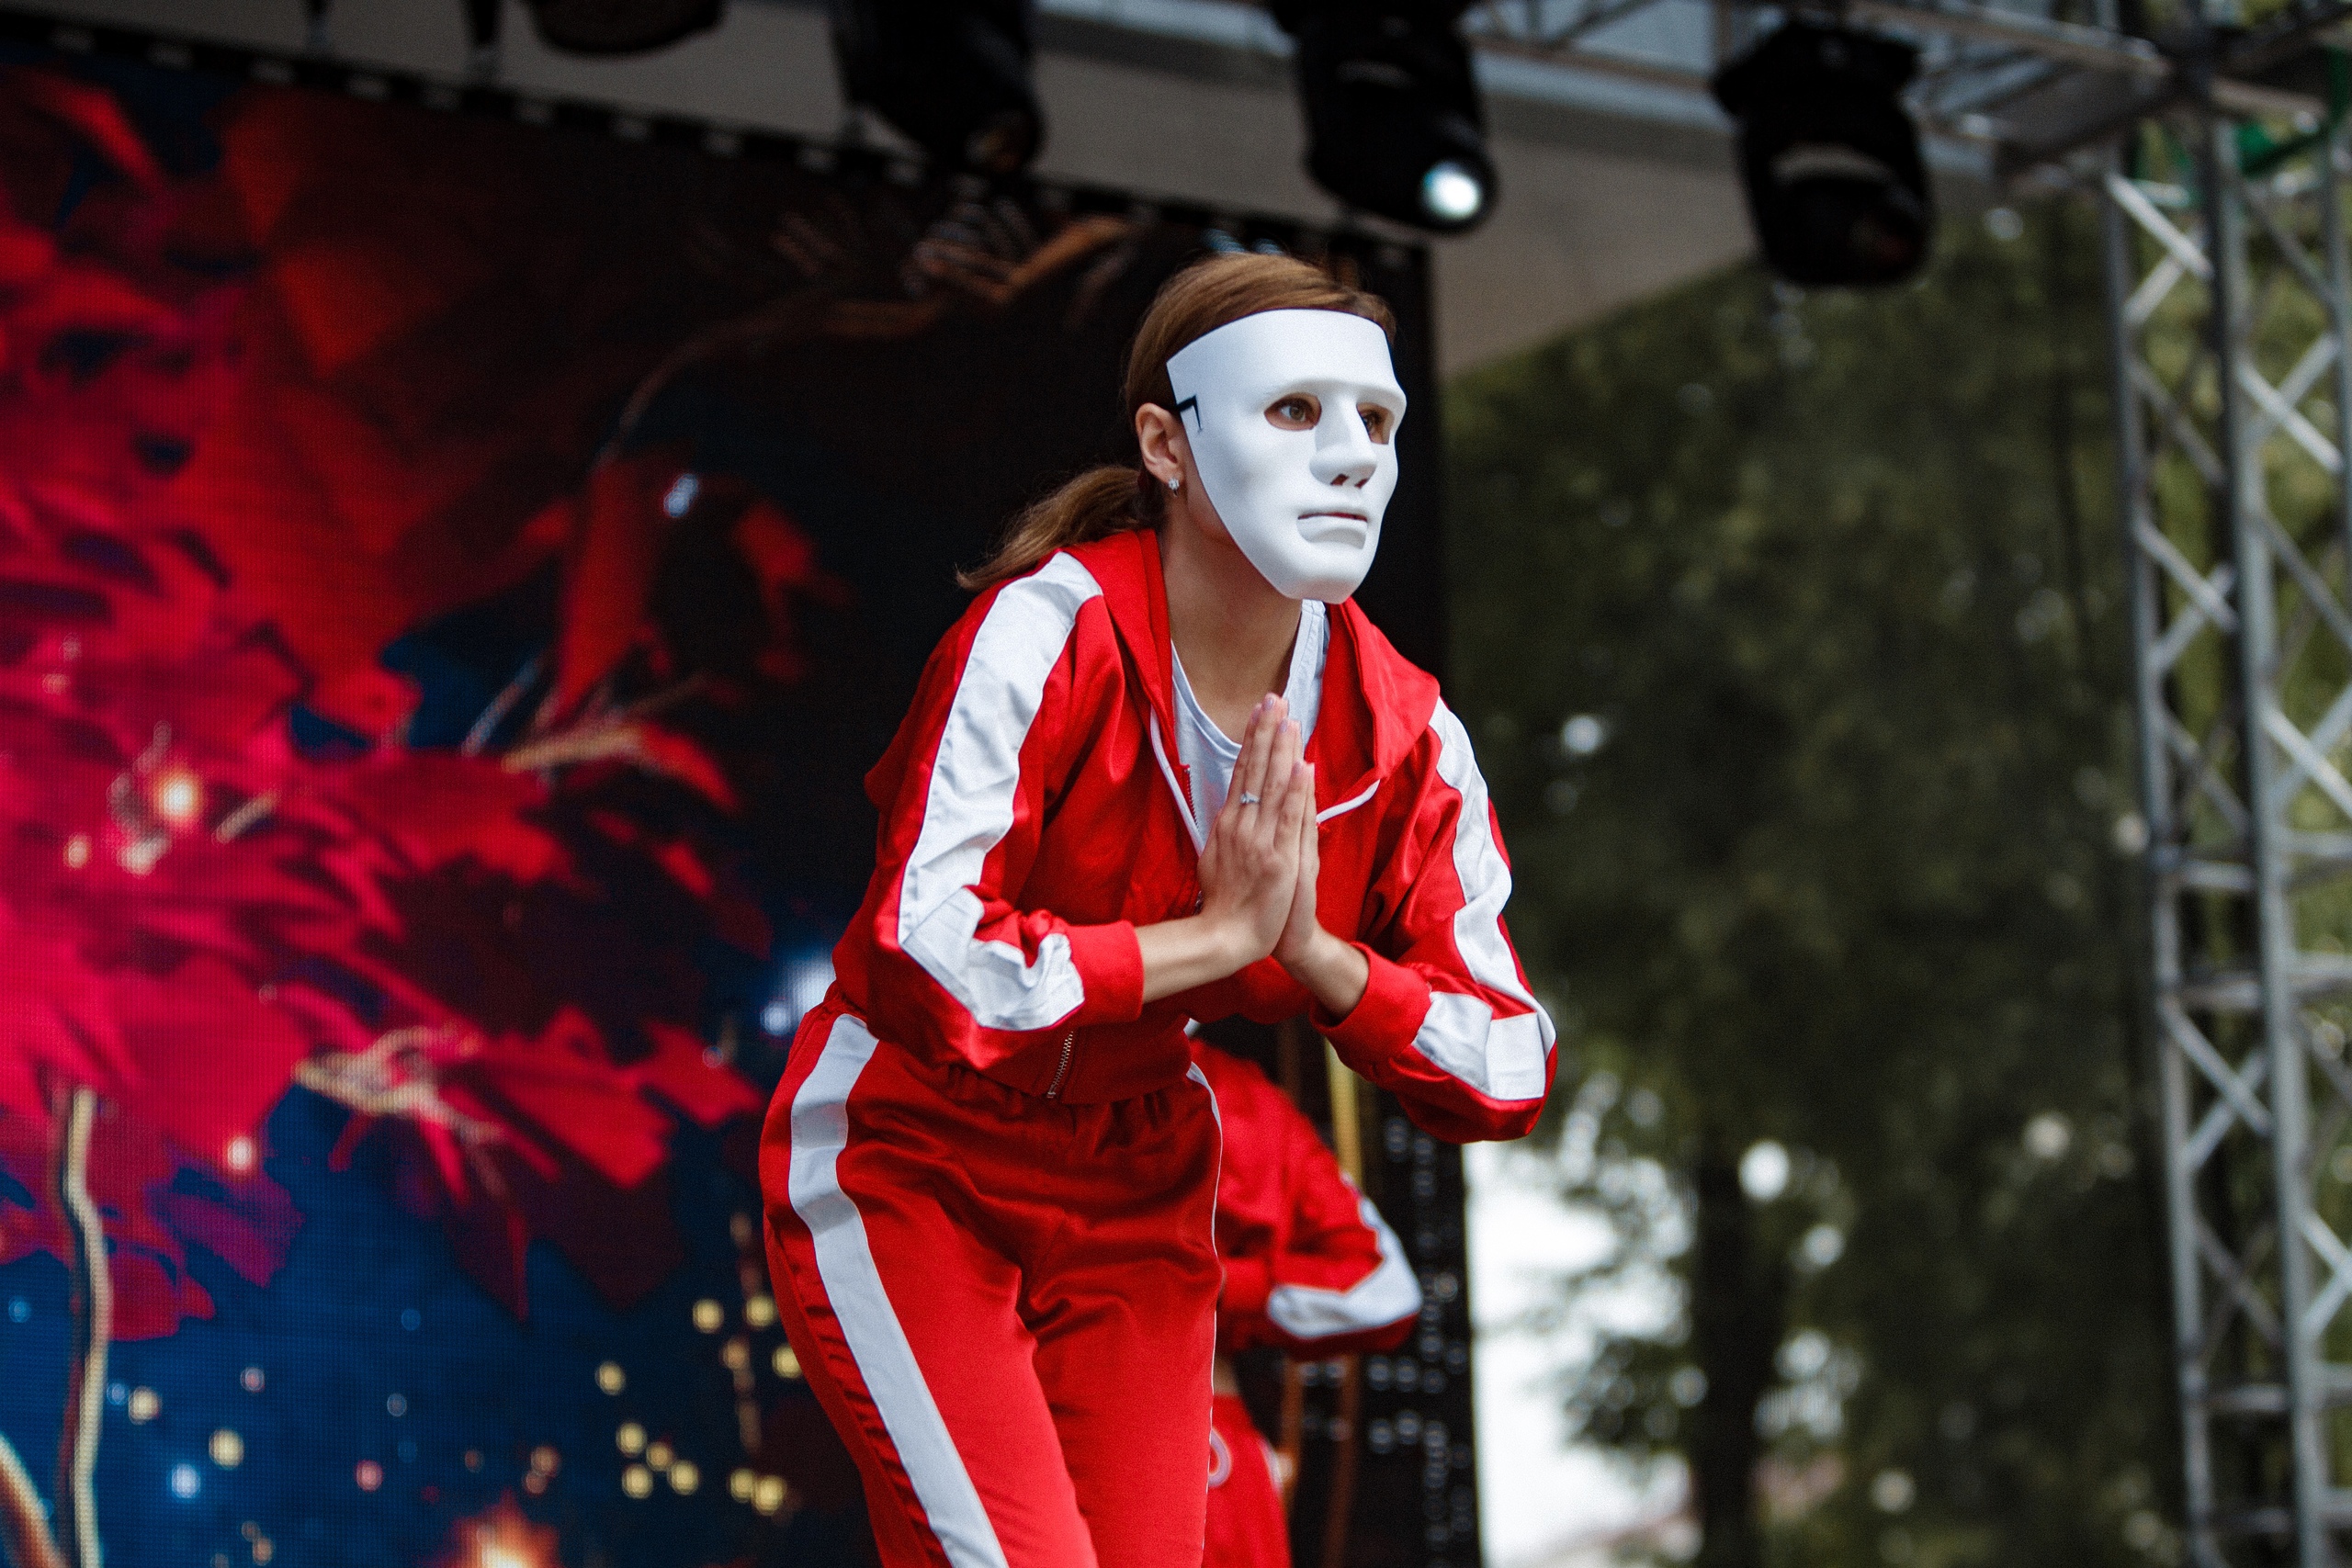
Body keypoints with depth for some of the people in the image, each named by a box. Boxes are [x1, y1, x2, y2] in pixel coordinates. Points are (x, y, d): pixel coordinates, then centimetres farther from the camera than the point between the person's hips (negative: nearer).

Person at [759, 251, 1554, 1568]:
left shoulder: (1402, 734, -9)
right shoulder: (1051, 635, -24)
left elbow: (1511, 1078, -7)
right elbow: (919, 967, -36)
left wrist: (1312, 951, -23)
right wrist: (1220, 935, -29)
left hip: (1136, 1198, 6)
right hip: (905, 1165, -6)